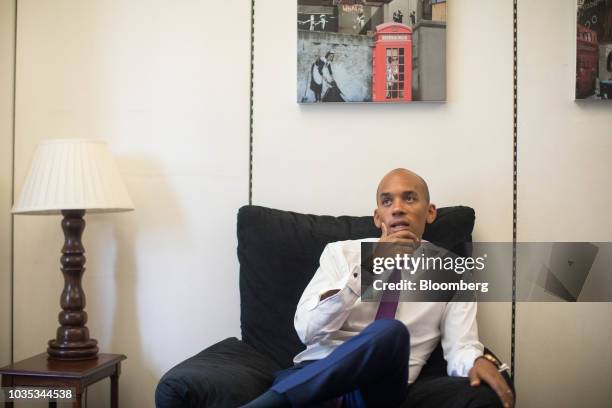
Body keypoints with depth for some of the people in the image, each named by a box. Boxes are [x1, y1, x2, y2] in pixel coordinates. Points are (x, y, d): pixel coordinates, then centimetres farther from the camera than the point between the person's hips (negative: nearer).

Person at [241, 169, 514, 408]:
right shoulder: (341, 252, 9)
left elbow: (459, 347, 1)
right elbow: (308, 329, -5)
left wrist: (478, 361, -24)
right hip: (315, 376, -3)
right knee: (390, 332, -34)